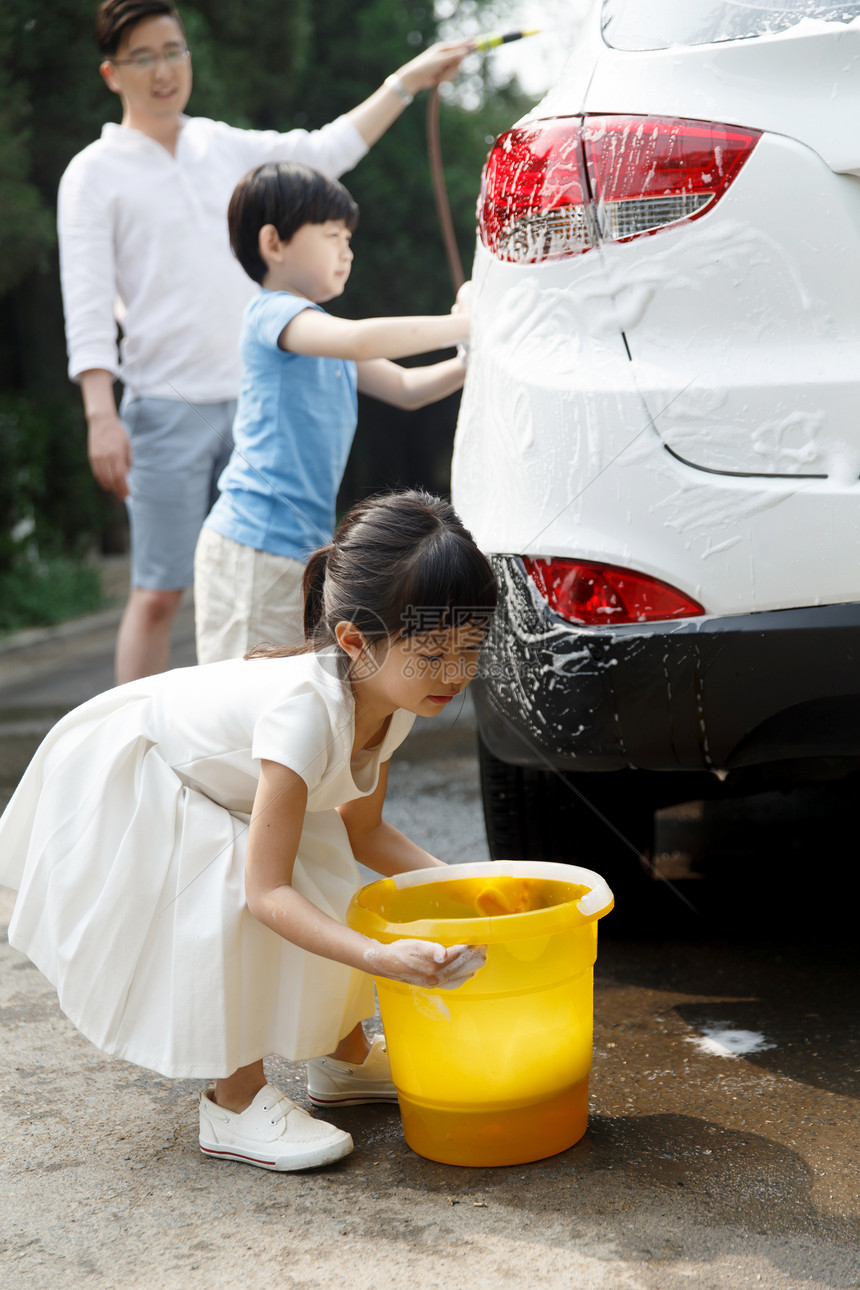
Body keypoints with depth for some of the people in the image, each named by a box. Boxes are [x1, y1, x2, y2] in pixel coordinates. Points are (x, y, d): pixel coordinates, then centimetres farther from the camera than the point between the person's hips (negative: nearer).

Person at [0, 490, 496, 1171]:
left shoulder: (390, 701, -16)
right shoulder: (307, 713, -42)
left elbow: (362, 829, 0)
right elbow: (266, 891, -40)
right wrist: (381, 956, -50)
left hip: (215, 782, 8)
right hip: (129, 779, -8)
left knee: (330, 889, 3)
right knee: (231, 903, -26)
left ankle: (345, 1054, 23)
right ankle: (236, 1100, -11)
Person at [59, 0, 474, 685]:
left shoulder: (223, 146, 13)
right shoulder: (95, 173, -3)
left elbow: (327, 150, 24)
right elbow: (87, 303, -9)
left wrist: (407, 81, 22)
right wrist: (101, 415, -19)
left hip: (252, 399, 5)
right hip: (168, 410, -5)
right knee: (159, 595, -6)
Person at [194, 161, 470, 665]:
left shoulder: (318, 330, 19)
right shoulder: (271, 312, -11)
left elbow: (404, 388, 22)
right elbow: (359, 340, -30)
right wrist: (466, 325, -22)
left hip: (305, 546, 10)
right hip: (257, 549, -10)